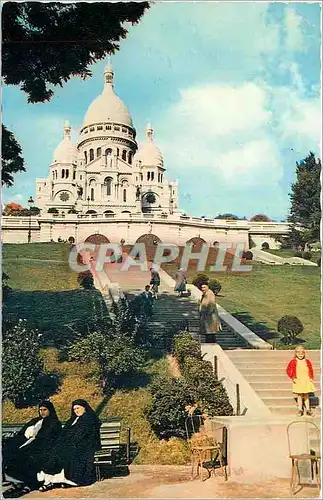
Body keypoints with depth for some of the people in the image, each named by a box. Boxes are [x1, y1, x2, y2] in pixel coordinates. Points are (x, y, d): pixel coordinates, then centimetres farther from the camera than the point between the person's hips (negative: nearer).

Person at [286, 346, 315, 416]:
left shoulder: (307, 361, 1)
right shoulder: (293, 361, -5)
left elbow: (311, 370, 13)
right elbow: (288, 370, -1)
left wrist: (311, 378, 2)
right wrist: (292, 378, -8)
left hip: (306, 381, 2)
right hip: (298, 382, -1)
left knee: (306, 396, 10)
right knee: (299, 396, 5)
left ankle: (308, 409, 18)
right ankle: (300, 409, 14)